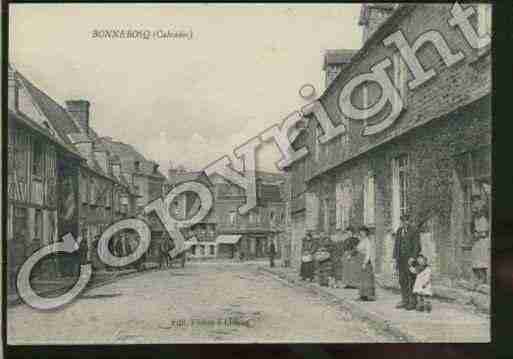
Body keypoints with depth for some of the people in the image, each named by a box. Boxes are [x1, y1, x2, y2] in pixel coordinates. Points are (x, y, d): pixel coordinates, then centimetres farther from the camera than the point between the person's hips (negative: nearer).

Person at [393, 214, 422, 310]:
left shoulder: (414, 232, -8)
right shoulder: (399, 231, 11)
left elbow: (417, 247, -10)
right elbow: (396, 245, 14)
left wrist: (413, 259, -17)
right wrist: (395, 259, 10)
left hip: (410, 258, -6)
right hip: (401, 258, 6)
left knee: (411, 281, -4)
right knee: (402, 280, 9)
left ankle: (413, 302, 1)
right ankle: (405, 301, 17)